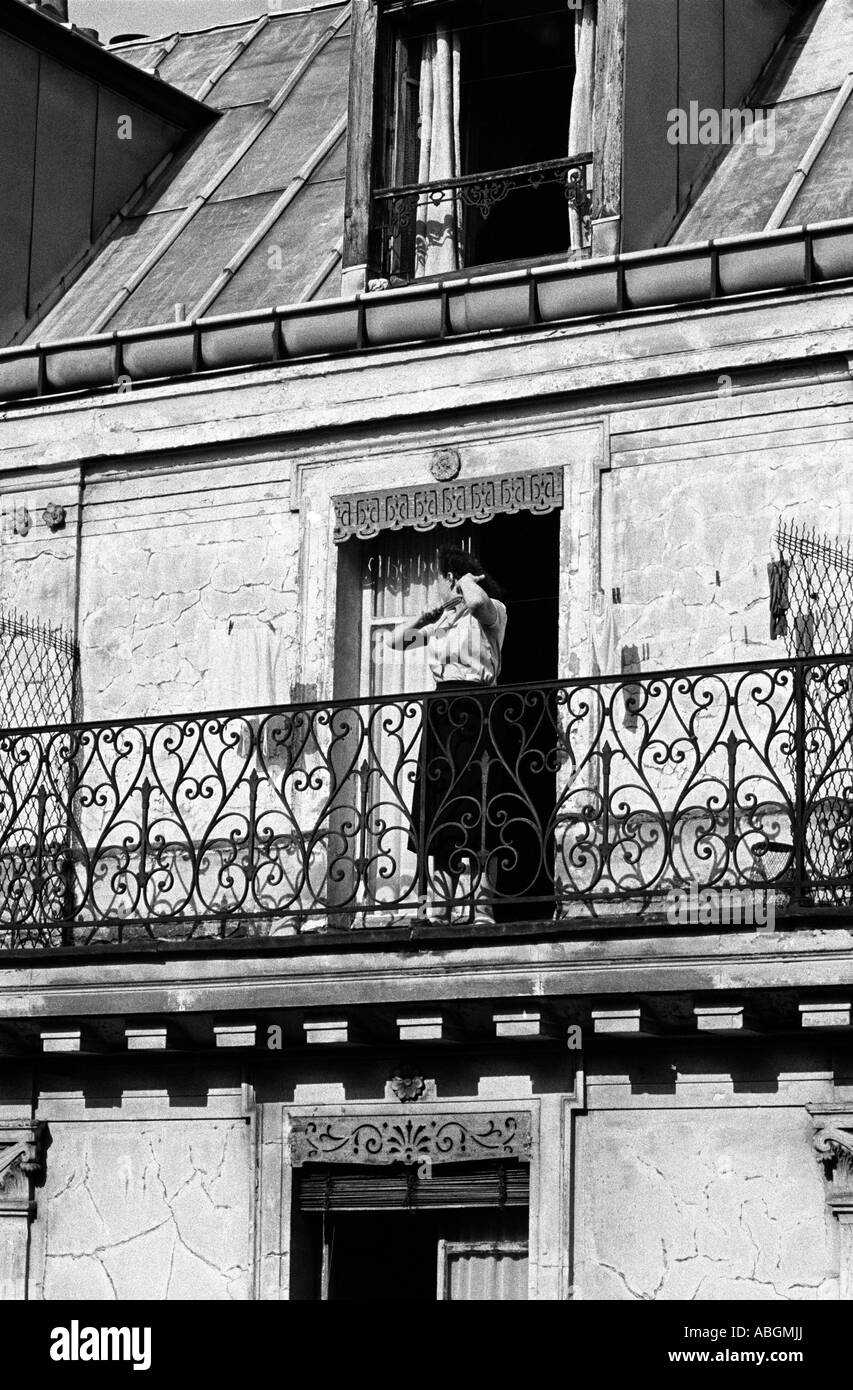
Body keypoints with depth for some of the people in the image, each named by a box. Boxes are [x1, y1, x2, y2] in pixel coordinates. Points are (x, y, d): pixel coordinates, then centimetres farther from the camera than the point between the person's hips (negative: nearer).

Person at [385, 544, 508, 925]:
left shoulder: (490, 612, -1)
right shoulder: (442, 618, 20)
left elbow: (478, 601, -27)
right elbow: (395, 640, 26)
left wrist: (469, 580, -5)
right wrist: (430, 615, 14)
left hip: (473, 710, -8)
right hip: (440, 708, 8)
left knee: (474, 813, -13)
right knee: (439, 816, 3)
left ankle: (482, 908, -16)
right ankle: (448, 908, 4)